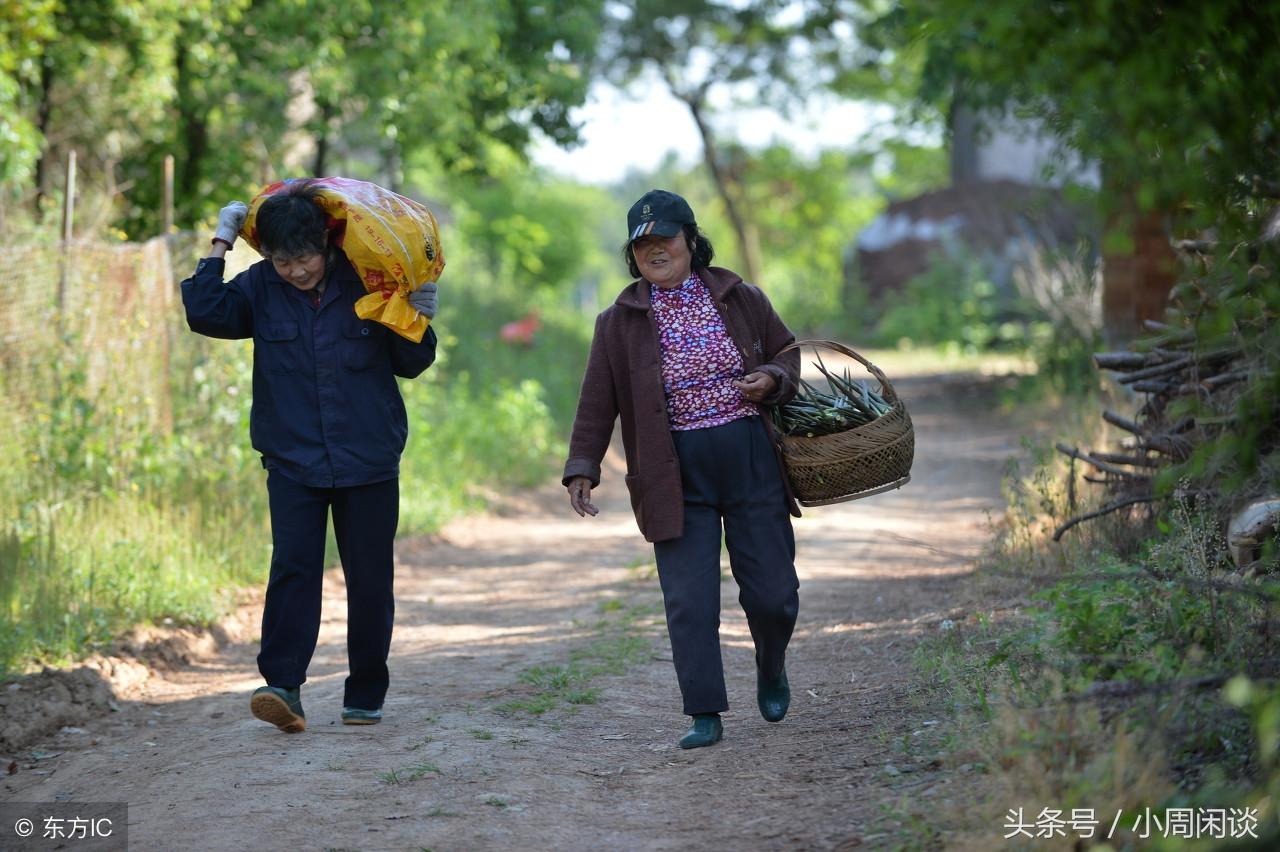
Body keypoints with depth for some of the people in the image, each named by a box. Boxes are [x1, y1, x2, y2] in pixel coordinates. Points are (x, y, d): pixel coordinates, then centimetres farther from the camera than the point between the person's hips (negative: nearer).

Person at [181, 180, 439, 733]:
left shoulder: (366, 282, -2)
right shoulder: (260, 288, 1)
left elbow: (409, 365, 7)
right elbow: (204, 314, -13)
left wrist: (419, 322, -12)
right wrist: (220, 246, -8)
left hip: (368, 461, 0)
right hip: (292, 463, 0)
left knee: (369, 578, 5)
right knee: (293, 566, -13)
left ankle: (366, 697, 15)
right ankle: (282, 687, -17)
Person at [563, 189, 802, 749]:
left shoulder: (741, 299, 6)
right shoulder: (619, 323, 3)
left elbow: (788, 354, 17)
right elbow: (597, 404, 3)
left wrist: (773, 380, -5)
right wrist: (582, 469, -5)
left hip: (750, 459, 1)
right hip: (677, 475, -1)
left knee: (773, 593, 2)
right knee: (689, 600, -7)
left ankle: (771, 669, 33)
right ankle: (705, 715, 1)